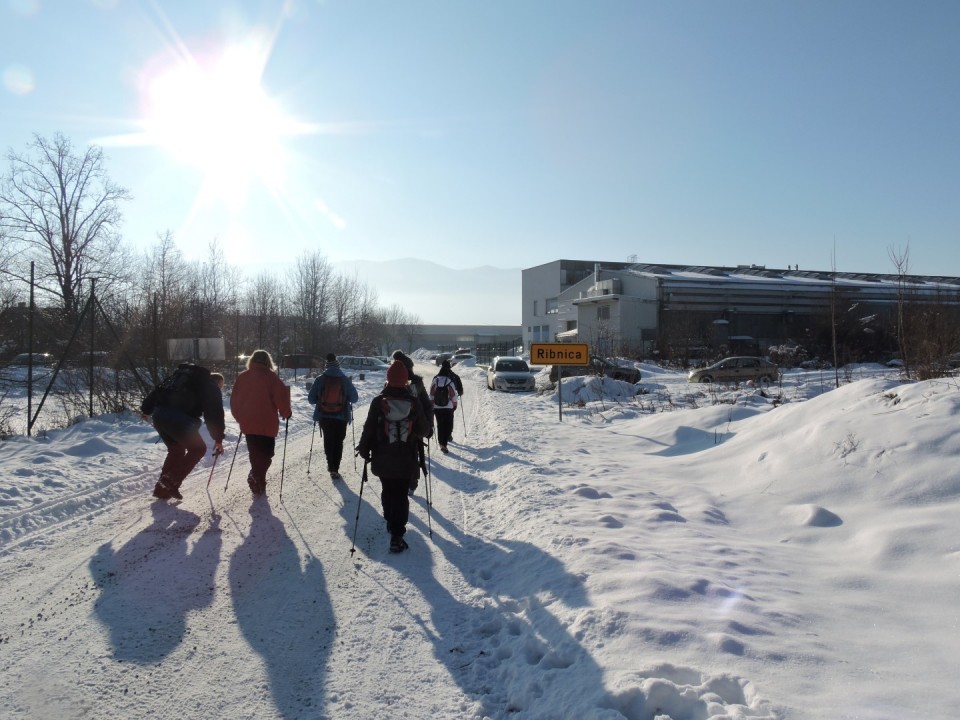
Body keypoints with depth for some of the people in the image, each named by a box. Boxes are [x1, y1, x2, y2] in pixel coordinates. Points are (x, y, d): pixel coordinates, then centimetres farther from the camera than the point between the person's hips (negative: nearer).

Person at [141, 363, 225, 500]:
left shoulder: (180, 374, 30)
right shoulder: (210, 387, 11)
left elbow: (157, 390, 26)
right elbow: (215, 413, 5)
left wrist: (146, 409, 31)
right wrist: (218, 439, 8)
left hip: (158, 415, 7)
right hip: (178, 418, -7)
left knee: (176, 450, 23)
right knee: (198, 448, 9)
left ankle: (162, 488, 22)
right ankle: (171, 482, -1)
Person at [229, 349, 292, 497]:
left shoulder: (242, 377, 7)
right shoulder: (271, 377, -6)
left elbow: (234, 400, 11)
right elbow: (281, 397, -11)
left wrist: (240, 418, 23)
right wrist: (286, 413, 5)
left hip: (248, 424, 4)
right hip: (267, 424, -4)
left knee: (255, 455, 19)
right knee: (265, 455, 5)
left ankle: (256, 479, 19)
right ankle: (257, 481, -11)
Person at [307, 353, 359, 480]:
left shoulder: (320, 379, -7)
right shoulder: (345, 380, -7)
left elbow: (311, 399, -4)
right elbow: (354, 398, -1)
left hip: (324, 417, 1)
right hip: (341, 417, -1)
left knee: (328, 441, 19)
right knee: (338, 442, 8)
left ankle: (331, 465, 27)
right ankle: (334, 469, 1)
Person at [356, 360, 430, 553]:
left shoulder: (378, 402, -10)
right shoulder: (414, 403, -8)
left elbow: (368, 429, -7)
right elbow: (424, 429, 2)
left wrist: (363, 449, 8)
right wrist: (415, 433, 25)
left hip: (383, 460, 1)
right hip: (406, 461, -1)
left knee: (387, 491, 21)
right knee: (401, 495, 4)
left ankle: (390, 523, 37)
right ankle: (397, 535, -3)